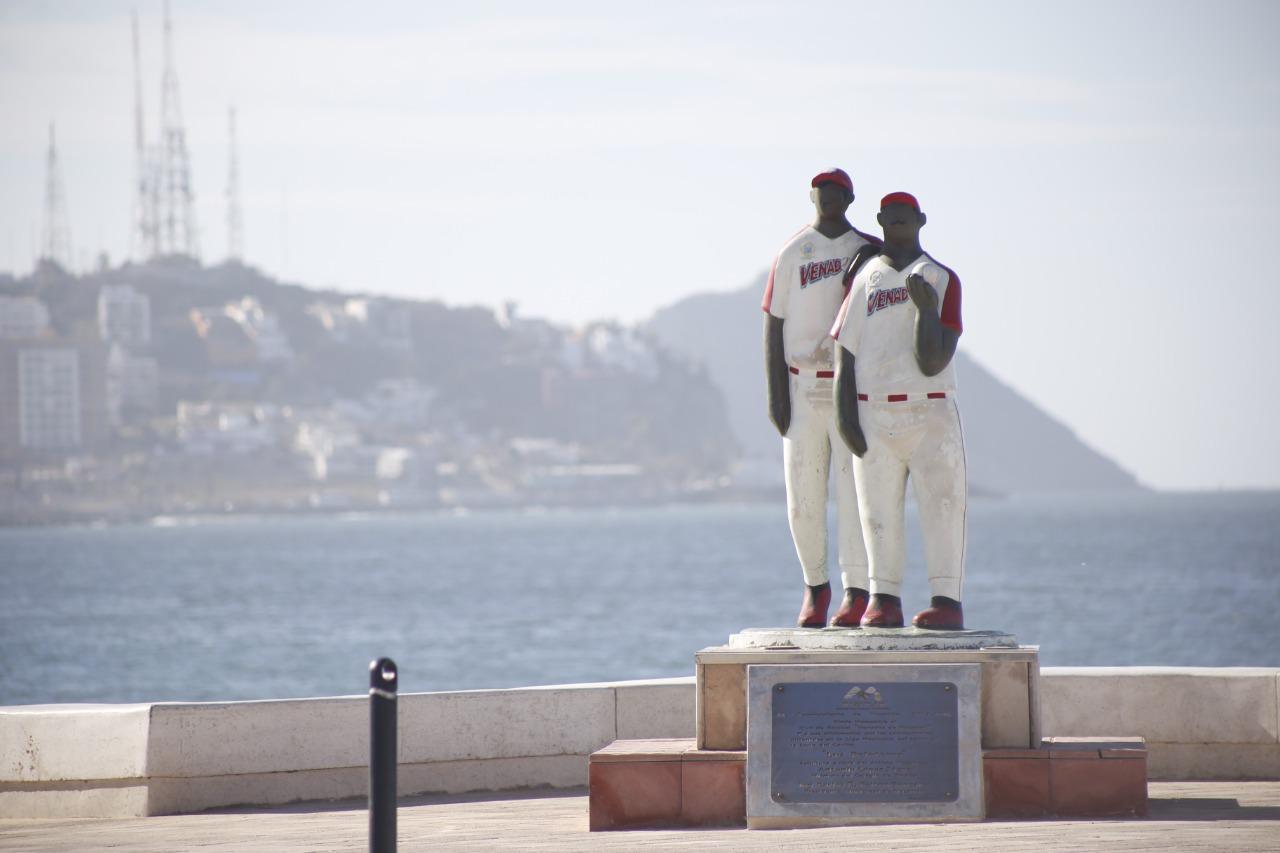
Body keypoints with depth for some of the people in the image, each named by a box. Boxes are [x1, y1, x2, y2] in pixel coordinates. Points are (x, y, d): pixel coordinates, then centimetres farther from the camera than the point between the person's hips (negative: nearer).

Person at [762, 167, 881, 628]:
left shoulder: (870, 250, 6)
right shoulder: (791, 254, 4)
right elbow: (773, 327, 3)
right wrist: (775, 395, -6)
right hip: (802, 390, 0)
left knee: (854, 491, -7)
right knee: (803, 498, 0)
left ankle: (857, 594, -5)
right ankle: (815, 586, 18)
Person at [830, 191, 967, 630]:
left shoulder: (942, 280, 4)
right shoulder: (864, 277, 11)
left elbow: (933, 361, -5)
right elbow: (845, 353, 7)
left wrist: (927, 308, -18)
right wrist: (845, 414, -3)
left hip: (931, 414, -2)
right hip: (873, 415, 2)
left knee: (941, 505, -7)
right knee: (879, 511, 1)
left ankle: (946, 599, -7)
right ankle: (884, 598, 7)